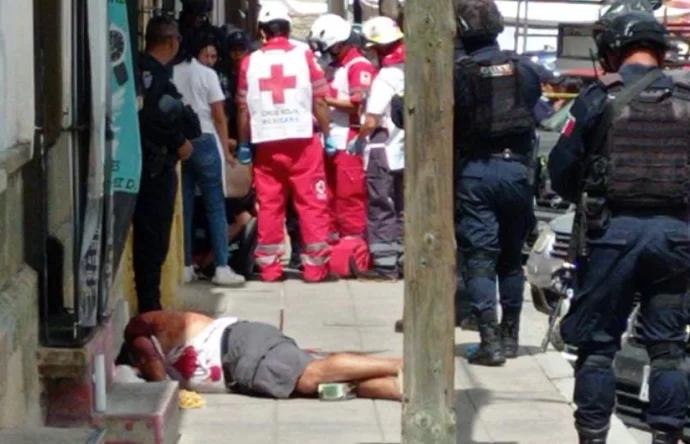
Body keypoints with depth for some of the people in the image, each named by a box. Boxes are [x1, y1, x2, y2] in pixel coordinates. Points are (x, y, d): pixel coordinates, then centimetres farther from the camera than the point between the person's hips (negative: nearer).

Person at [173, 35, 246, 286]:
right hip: (204, 141, -4)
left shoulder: (172, 74, 9)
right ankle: (221, 268, -5)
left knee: (184, 207, 7)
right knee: (215, 207, -1)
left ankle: (185, 267, 7)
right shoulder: (207, 74, 0)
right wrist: (226, 148, 2)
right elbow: (219, 116, -3)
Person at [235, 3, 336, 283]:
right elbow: (319, 101, -3)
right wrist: (327, 135, 6)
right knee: (311, 203, 4)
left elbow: (243, 108, 5)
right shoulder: (304, 55, -1)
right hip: (302, 140, -2)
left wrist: (243, 144, 14)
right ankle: (314, 265, 4)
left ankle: (269, 267, 9)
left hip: (266, 143, 2)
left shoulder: (250, 62, 4)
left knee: (269, 205, 8)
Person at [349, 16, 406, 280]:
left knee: (380, 209, 0)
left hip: (382, 152, -7)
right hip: (405, 150, 7)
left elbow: (372, 122, -18)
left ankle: (385, 264, 0)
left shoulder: (385, 78, -18)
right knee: (401, 209, 14)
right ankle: (403, 260, 18)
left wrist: (357, 141, -3)